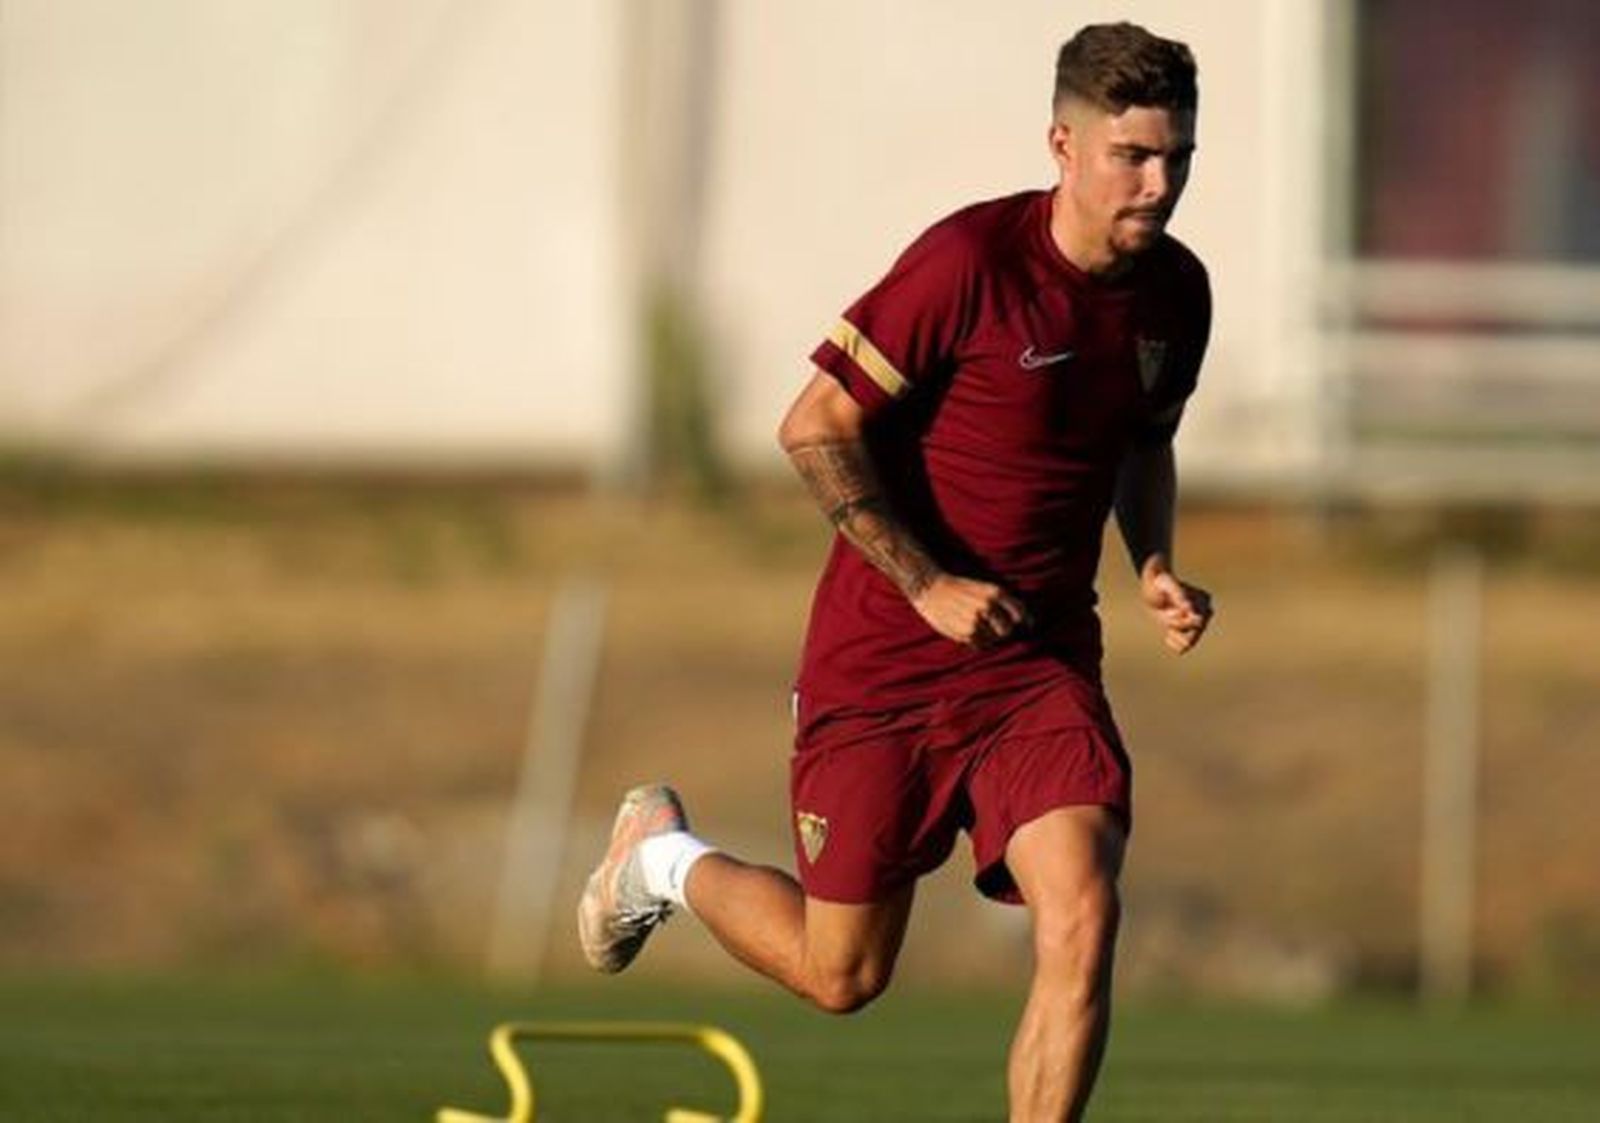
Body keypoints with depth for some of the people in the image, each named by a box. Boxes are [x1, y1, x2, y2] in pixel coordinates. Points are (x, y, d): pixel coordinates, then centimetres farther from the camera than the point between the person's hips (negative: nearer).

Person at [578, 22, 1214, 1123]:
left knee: (1082, 919, -18)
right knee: (842, 975, 5)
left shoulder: (1177, 292, 1)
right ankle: (666, 856, 36)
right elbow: (817, 431, -14)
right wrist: (928, 585, -18)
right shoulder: (972, 260, -19)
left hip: (1042, 659, 4)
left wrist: (1155, 564, 3)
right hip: (882, 658, -4)